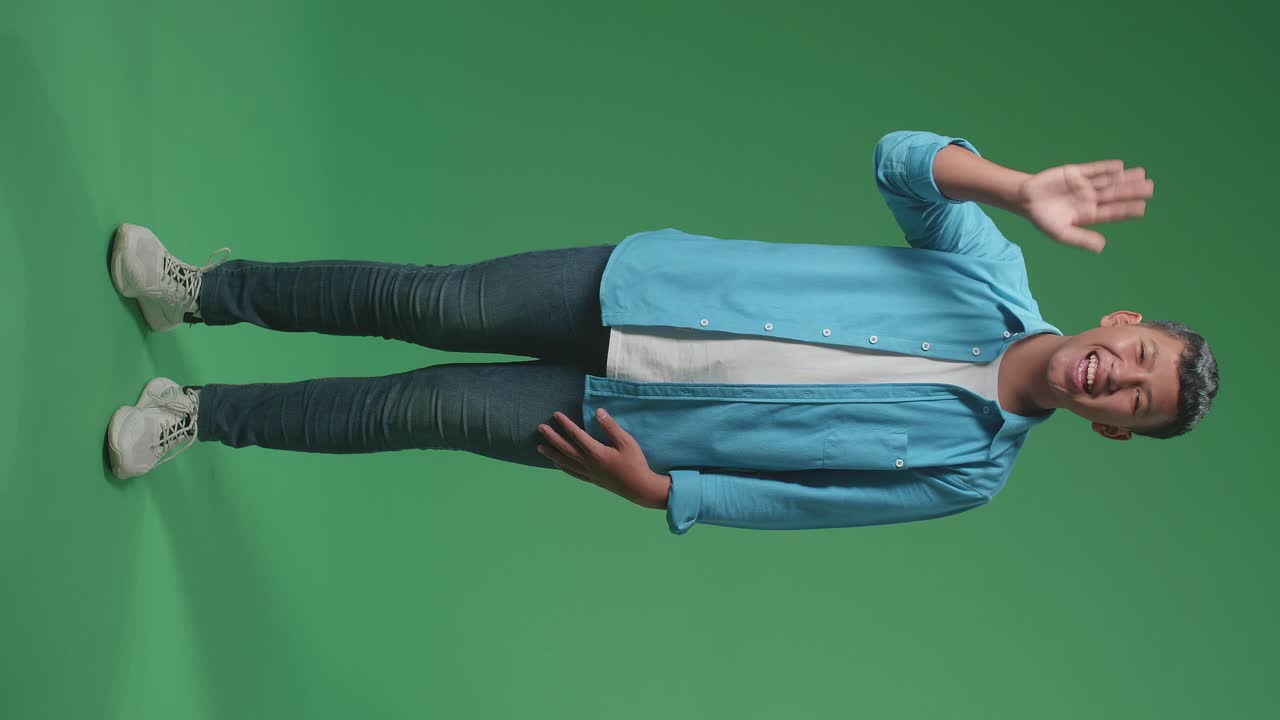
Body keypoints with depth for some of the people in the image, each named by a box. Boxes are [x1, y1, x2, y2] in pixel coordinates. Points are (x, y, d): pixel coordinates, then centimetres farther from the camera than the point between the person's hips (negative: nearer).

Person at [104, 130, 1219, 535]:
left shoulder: (970, 472, -7)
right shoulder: (994, 273, -5)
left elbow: (785, 501, -5)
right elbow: (899, 160, -19)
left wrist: (654, 490, -13)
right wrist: (1025, 190, -35)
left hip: (621, 420, -1)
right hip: (638, 284, 1)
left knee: (426, 409, -8)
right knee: (432, 304, -7)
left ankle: (204, 413, 14)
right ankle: (204, 290, 18)